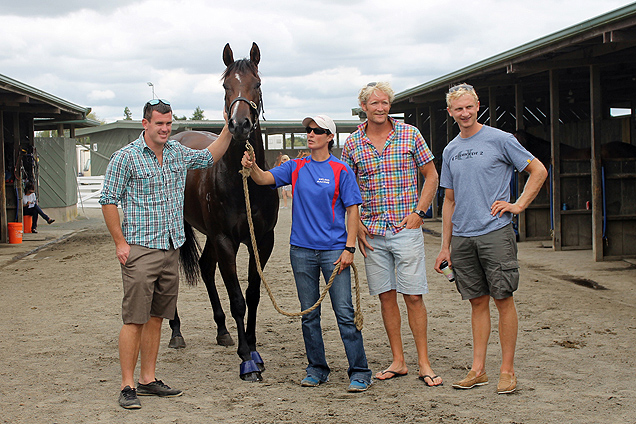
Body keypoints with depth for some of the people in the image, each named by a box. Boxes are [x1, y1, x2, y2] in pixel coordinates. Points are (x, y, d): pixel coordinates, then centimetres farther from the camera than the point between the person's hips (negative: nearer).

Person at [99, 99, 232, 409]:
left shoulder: (178, 153, 11)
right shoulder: (126, 157, -7)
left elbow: (210, 157, 29)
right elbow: (108, 202, -6)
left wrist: (229, 130, 16)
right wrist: (120, 242, -10)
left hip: (171, 248, 6)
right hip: (140, 250, -6)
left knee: (156, 317, 11)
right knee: (134, 319, -6)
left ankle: (148, 380, 20)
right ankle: (127, 386, 1)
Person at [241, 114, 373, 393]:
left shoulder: (341, 170, 0)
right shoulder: (296, 168, 8)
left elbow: (352, 210, -2)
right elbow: (264, 179, -4)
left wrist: (349, 248, -9)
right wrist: (252, 166, -27)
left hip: (334, 249, -3)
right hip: (302, 250, 4)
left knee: (344, 312, -6)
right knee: (309, 314, 10)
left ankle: (360, 372, 1)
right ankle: (316, 369, 21)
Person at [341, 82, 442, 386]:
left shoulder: (410, 135, 0)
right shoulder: (352, 144, 4)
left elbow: (431, 176, 5)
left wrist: (418, 212, -6)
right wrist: (356, 224, 1)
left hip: (406, 228, -2)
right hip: (372, 232, 2)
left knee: (413, 296, -3)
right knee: (386, 296, 7)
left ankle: (424, 364, 5)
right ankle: (398, 361, 17)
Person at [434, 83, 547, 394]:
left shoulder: (499, 140, -1)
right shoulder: (450, 151, 15)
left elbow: (538, 171, 2)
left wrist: (518, 205, -7)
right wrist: (445, 246, 15)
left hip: (495, 232, -5)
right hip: (463, 237, 5)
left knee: (503, 299, -3)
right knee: (478, 302, 8)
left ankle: (507, 370, 4)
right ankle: (478, 370, 13)